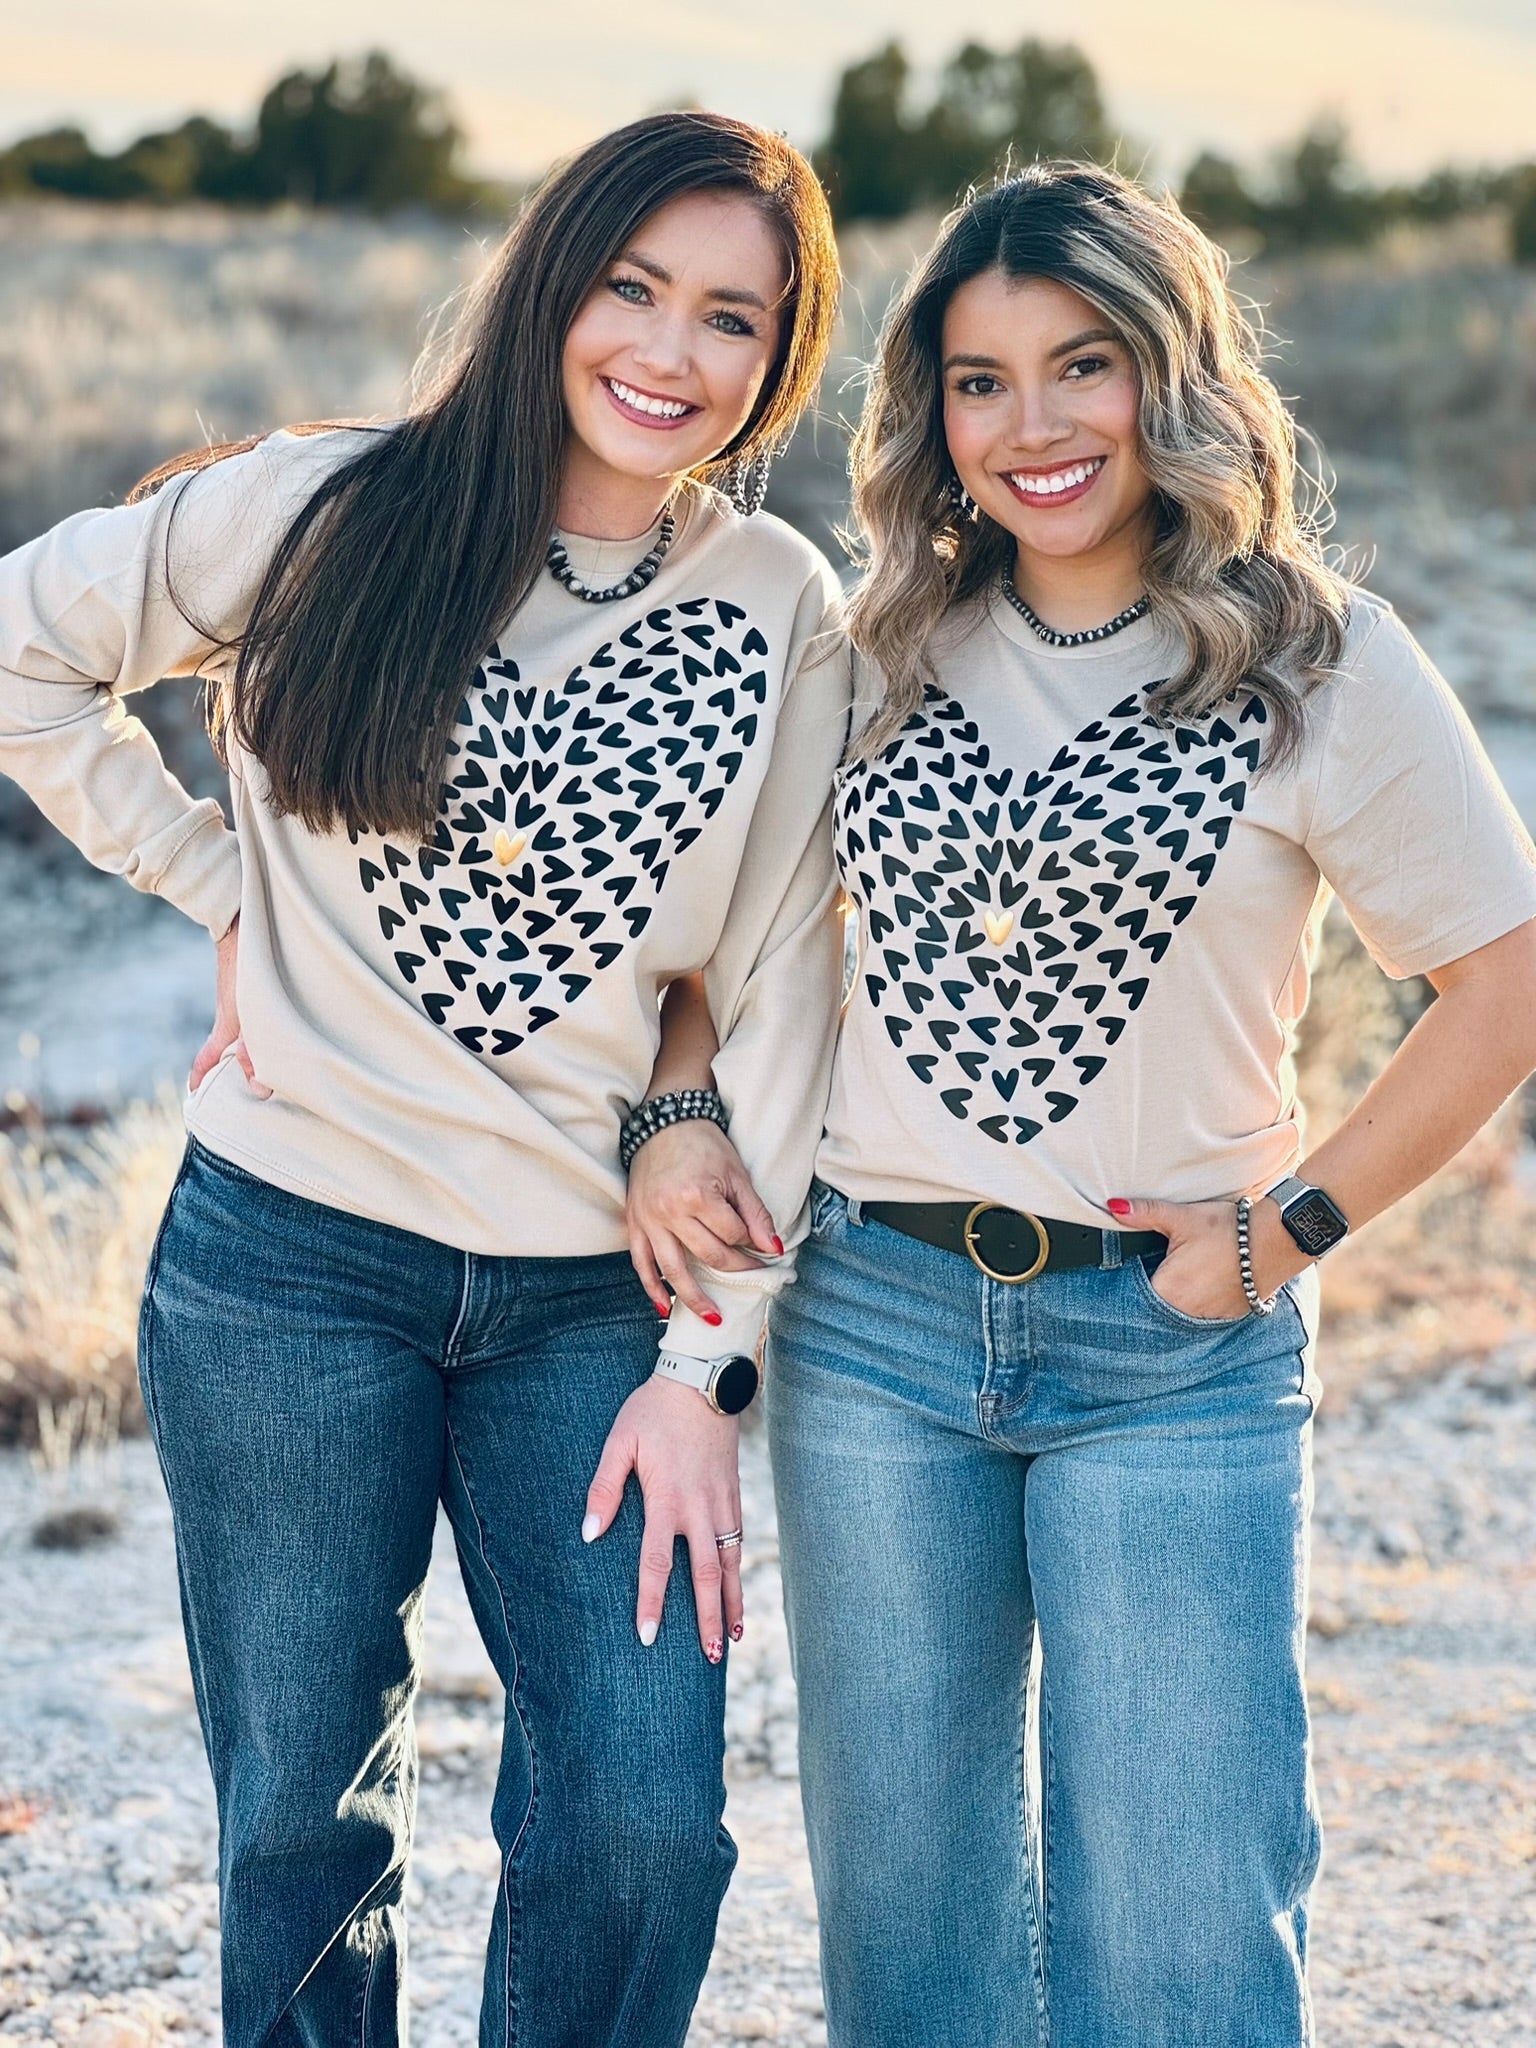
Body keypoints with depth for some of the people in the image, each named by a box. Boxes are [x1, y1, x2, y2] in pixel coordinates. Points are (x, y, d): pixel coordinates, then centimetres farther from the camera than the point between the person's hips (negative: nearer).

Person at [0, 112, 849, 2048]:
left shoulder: (784, 617, 2)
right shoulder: (338, 513, -2)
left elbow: (776, 996, 2)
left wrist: (706, 1361, -3)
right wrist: (222, 887, 1)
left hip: (595, 1296, 2)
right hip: (293, 1255, -1)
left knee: (643, 1829, -2)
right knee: (302, 1821, 6)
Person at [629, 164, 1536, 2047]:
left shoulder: (1318, 664, -4)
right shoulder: (889, 654, 7)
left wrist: (1290, 1226, -6)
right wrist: (682, 1117, 0)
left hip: (1174, 1351, -3)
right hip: (869, 1317, 4)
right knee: (902, 1894, 13)